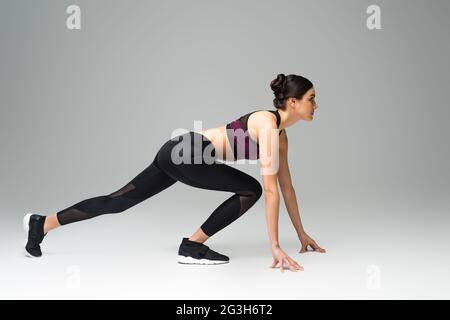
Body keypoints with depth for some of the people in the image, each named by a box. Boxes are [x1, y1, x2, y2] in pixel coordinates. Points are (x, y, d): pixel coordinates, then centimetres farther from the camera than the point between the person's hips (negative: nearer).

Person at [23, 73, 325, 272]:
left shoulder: (280, 133, 11)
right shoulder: (268, 124, -17)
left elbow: (287, 185, 16)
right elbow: (270, 190, -22)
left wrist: (302, 232, 18)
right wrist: (275, 246, -20)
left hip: (181, 153, 9)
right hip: (184, 153, -9)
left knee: (119, 201, 14)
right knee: (251, 189, -11)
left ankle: (42, 223, 24)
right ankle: (192, 245, -3)